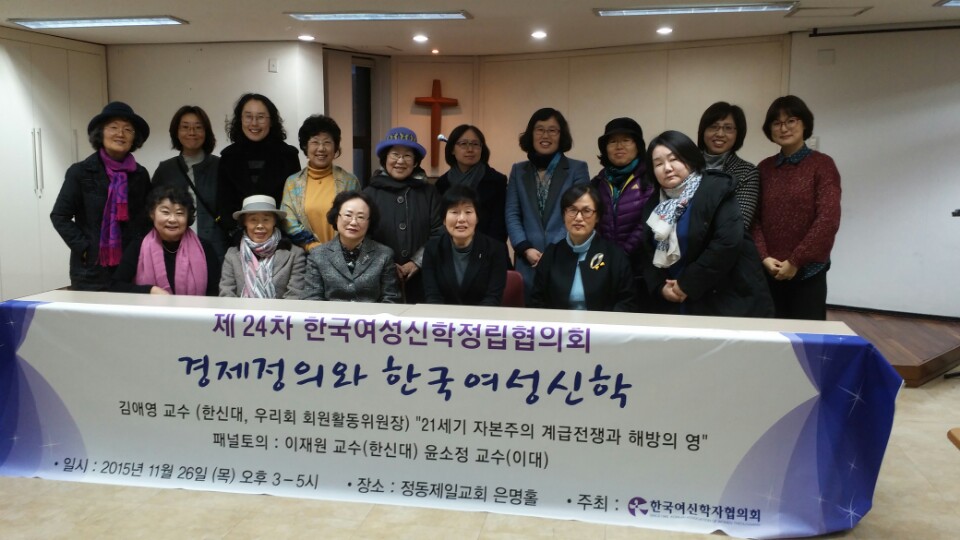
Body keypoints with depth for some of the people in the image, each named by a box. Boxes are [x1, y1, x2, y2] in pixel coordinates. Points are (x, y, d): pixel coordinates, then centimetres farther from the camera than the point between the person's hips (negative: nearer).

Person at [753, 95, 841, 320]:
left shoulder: (822, 164, -4)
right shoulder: (764, 168, 8)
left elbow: (828, 220, -12)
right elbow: (754, 218, 4)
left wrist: (795, 261, -13)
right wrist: (763, 257, -9)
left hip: (807, 271, -3)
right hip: (769, 271, 3)